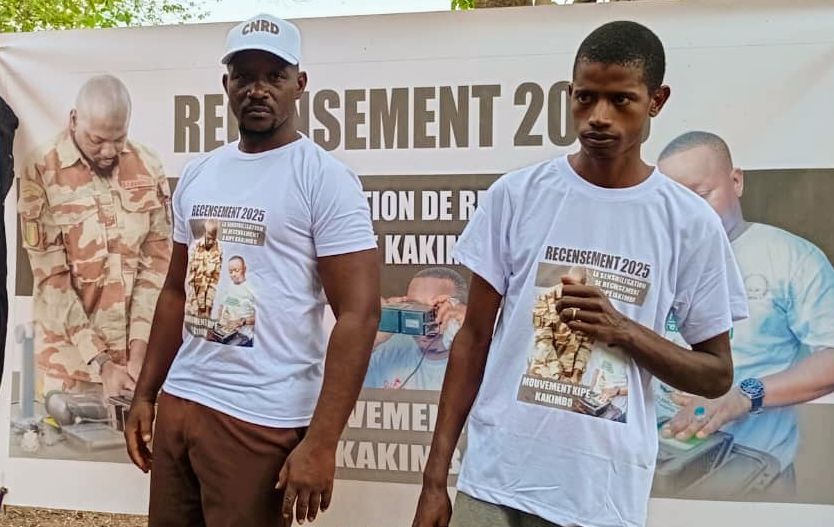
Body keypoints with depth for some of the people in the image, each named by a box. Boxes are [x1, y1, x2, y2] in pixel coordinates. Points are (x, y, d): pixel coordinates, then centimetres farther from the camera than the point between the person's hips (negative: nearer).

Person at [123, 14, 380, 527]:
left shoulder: (324, 178, -10)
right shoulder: (197, 175, 10)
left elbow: (359, 313, -14)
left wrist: (320, 442, -19)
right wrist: (145, 393, 14)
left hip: (259, 418, -6)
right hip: (178, 400, 6)